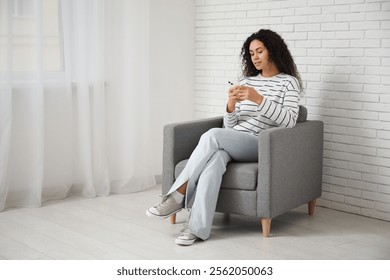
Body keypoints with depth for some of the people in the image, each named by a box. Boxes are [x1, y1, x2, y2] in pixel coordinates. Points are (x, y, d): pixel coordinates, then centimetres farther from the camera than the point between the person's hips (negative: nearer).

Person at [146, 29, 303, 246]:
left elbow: (289, 121, -11)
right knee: (215, 157, -34)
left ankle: (178, 196, -26)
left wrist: (258, 99, -20)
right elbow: (230, 126, 16)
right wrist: (231, 105, -6)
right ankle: (197, 227, -42)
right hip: (231, 142, 5)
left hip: (261, 145, -4)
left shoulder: (289, 82, 5)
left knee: (212, 135, -32)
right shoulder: (246, 81, 20)